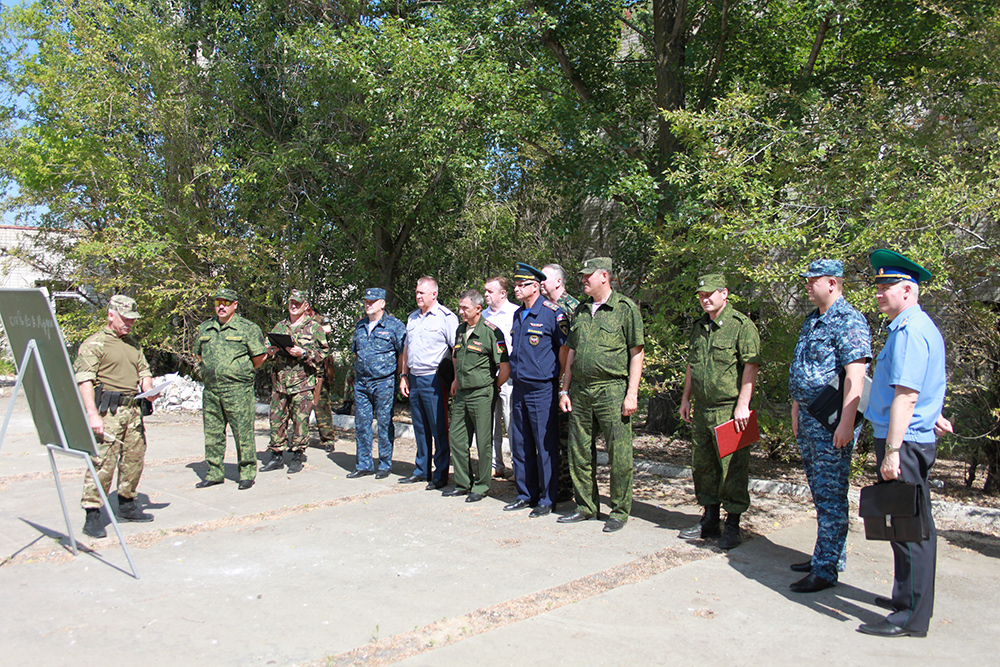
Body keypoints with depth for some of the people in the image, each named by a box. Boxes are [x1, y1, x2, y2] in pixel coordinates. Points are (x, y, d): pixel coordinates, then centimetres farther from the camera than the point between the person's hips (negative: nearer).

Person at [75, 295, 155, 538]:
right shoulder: (95, 344, -3)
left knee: (135, 458, 11)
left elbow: (144, 372, 25)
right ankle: (92, 516, -3)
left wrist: (148, 389, 0)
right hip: (107, 411, -7)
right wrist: (93, 415, -20)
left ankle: (127, 505, 26)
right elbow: (84, 380, -11)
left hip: (133, 410, 7)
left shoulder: (133, 345, 20)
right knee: (103, 462, -9)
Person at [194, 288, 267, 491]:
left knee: (243, 432, -2)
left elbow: (260, 356, -1)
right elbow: (199, 354, 27)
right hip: (210, 390, 5)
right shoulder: (205, 328, 13)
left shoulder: (247, 328, -3)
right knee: (212, 433, 11)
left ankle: (247, 473, 8)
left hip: (237, 390, -5)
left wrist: (243, 372, 6)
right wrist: (209, 371, 17)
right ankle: (214, 472, 22)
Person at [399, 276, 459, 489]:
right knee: (420, 429, 14)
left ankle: (440, 474, 8)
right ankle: (421, 470, 24)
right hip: (414, 379, 7)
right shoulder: (412, 317, 16)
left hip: (433, 380, -7)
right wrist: (404, 375, 16)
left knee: (439, 429, -1)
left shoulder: (446, 317, -7)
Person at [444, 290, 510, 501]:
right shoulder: (460, 330, 11)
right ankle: (463, 483, 23)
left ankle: (481, 486, 13)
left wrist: (492, 387, -2)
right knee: (456, 438, 10)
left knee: (483, 441, 1)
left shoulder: (490, 331, -12)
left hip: (481, 394, -7)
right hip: (461, 394, 8)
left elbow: (505, 367, -13)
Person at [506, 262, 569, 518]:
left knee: (545, 446, 0)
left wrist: (559, 382, -6)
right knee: (520, 445, 12)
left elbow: (564, 349, -8)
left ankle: (547, 499, 11)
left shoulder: (552, 312, -10)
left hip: (542, 389, -8)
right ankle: (526, 494, 24)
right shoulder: (518, 315, 13)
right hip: (519, 389, 8)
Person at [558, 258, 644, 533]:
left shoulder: (626, 308, -3)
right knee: (580, 451, 10)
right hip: (580, 390, 6)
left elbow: (637, 353, -5)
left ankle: (620, 511, 12)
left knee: (618, 453, -2)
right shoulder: (581, 310, 15)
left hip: (612, 389, -6)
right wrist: (565, 390, 13)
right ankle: (586, 506, 24)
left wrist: (632, 393, -12)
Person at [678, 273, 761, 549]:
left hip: (729, 410, -7)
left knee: (733, 468, -2)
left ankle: (732, 525, 11)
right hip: (702, 410, 7)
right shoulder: (699, 327, 15)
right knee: (703, 465, 13)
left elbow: (751, 366, -13)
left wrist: (743, 405, -19)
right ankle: (709, 521, 26)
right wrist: (686, 398, 18)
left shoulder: (741, 325, -8)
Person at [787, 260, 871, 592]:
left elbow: (855, 376, -21)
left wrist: (846, 423, -25)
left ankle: (825, 569, 4)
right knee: (820, 492, 17)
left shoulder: (849, 322, -14)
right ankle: (830, 555, 29)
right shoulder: (812, 321, 16)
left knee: (831, 494, -3)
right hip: (808, 417, 10)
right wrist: (797, 408, 21)